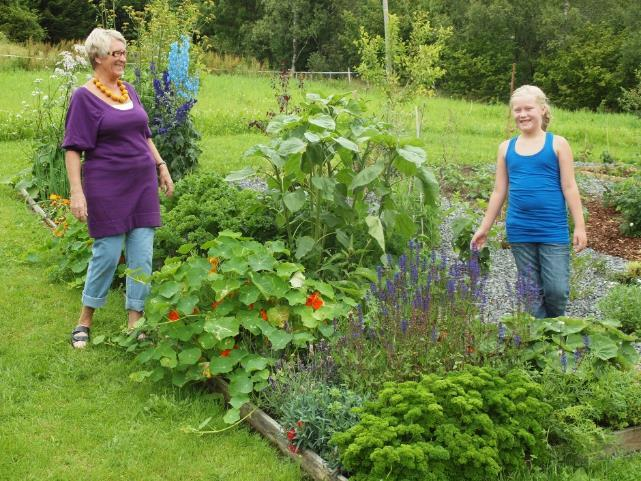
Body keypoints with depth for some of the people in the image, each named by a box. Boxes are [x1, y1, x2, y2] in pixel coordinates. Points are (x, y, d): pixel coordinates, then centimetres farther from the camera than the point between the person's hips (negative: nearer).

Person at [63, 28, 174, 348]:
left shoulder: (129, 91, 11)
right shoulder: (84, 97, -7)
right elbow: (73, 148, -10)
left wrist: (161, 166, 16)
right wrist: (76, 191, -18)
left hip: (142, 184, 6)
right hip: (106, 188, -6)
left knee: (142, 255, 3)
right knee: (107, 253, -1)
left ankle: (135, 322, 12)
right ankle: (85, 320, 19)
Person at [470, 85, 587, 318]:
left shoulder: (557, 144, 0)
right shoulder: (506, 148, 8)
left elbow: (569, 187, -1)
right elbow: (499, 191, 12)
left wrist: (579, 226, -5)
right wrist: (484, 228, 11)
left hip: (553, 230, -2)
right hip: (519, 231, 3)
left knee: (557, 289, -5)